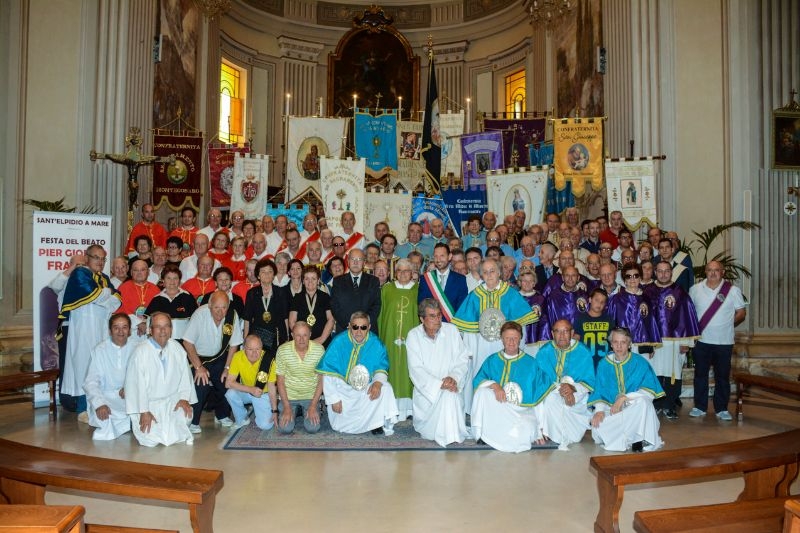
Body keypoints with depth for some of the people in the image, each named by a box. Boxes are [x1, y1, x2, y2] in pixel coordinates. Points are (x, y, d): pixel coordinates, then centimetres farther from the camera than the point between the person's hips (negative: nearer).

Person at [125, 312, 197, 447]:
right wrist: (144, 412, -14)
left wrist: (184, 398, -8)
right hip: (149, 403, -3)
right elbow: (136, 383, -13)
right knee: (150, 439, -16)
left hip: (172, 400, 3)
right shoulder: (141, 352, -15)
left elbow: (184, 375, 4)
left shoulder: (177, 348, -1)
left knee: (185, 415, -23)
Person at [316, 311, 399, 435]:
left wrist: (378, 381, -22)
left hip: (367, 389, 2)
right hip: (343, 389, -2)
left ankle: (378, 423, -7)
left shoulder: (375, 343, -12)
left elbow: (382, 366, 0)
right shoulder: (339, 342, -19)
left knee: (385, 388, -23)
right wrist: (334, 399, -16)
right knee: (340, 426, -13)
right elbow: (328, 374, -15)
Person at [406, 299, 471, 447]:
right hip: (425, 389, -2)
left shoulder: (452, 330, 1)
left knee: (450, 397, -30)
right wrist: (439, 384, -24)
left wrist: (454, 378, -19)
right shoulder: (413, 336, -4)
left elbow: (463, 360, 1)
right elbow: (416, 370, -11)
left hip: (449, 385, 2)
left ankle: (449, 435, -10)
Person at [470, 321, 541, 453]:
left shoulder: (530, 363, 8)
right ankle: (480, 433, -18)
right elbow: (477, 381, -2)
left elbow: (537, 395, 6)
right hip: (496, 408, 1)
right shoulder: (492, 360, 11)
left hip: (522, 410, -1)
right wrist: (494, 385, -23)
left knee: (527, 431, -33)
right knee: (482, 390, -27)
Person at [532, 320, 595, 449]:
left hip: (577, 394, 0)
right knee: (550, 399, -33)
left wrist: (573, 388, -24)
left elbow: (589, 383, -4)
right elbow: (542, 382, -11)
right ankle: (563, 439, -16)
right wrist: (559, 388, -29)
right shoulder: (544, 352, -6)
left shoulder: (583, 352, -6)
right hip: (551, 392, 0)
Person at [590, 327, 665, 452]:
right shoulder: (604, 364, 3)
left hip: (634, 409, -2)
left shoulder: (640, 362, -4)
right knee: (597, 427, -28)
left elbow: (650, 391, -13)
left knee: (642, 401, -36)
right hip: (611, 408, 2)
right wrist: (599, 410, -15)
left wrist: (624, 398, -23)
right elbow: (599, 391, 4)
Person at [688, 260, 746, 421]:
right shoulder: (695, 289, 3)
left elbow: (741, 313, 5)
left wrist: (728, 324, -2)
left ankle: (721, 409, 18)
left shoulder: (733, 290, -1)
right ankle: (700, 407, 19)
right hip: (701, 340, 1)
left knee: (722, 376, 7)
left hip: (724, 342, -1)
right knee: (700, 375, 8)